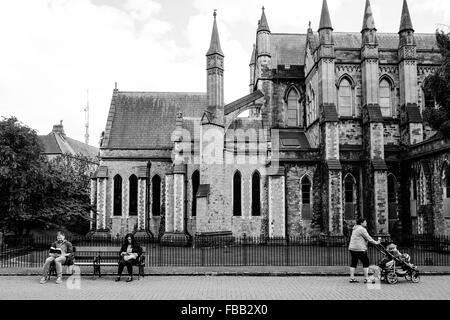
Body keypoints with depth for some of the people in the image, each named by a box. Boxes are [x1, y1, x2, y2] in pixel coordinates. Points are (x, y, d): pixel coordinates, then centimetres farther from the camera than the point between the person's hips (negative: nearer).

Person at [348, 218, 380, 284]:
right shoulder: (362, 229, -11)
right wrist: (375, 242, 0)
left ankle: (352, 278, 8)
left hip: (352, 248, 10)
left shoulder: (355, 229, 20)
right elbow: (368, 238, -12)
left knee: (354, 263, 9)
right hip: (359, 249, -10)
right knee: (366, 263, -1)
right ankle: (366, 279, 0)